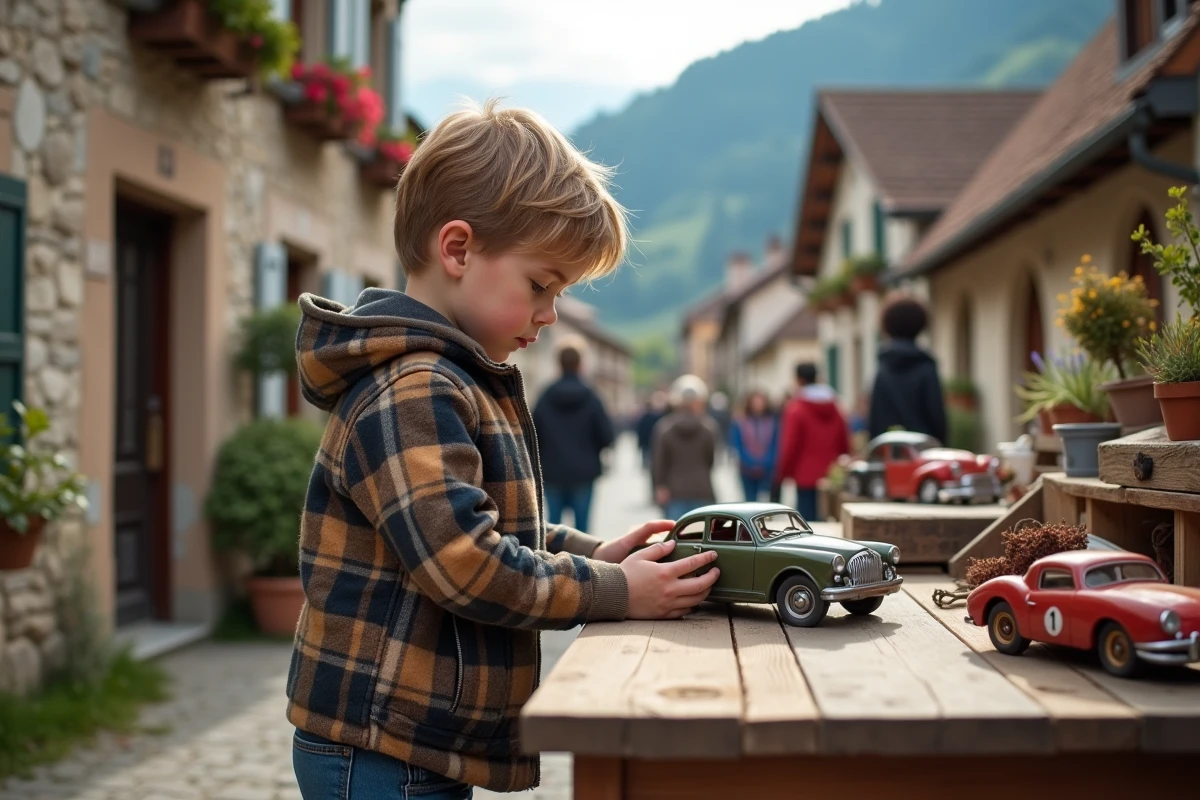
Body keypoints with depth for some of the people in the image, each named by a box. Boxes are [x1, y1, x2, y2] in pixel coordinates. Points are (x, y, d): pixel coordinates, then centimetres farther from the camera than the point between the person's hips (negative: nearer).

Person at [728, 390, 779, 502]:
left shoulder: (772, 421, 4)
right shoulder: (739, 422, 1)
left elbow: (776, 446, 2)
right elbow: (735, 446, -2)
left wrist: (767, 463, -12)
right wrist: (751, 463, -11)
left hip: (767, 471, 0)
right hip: (747, 471, 0)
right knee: (750, 500, 3)